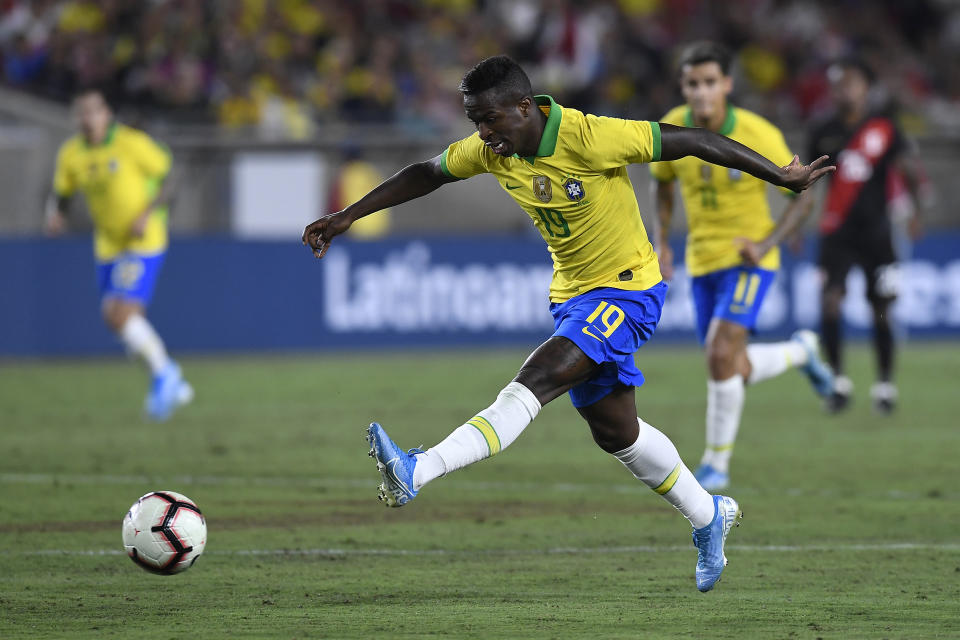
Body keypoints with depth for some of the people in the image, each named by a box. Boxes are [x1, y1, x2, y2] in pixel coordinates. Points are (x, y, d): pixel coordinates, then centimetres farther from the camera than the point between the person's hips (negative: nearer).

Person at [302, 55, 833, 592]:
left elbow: (691, 141, -21)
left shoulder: (590, 138, -26)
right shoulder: (491, 150, -6)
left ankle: (415, 474, -37)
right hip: (573, 296, 8)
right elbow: (428, 174, 11)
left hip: (626, 290, -8)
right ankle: (709, 517, 35)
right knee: (615, 430, 15)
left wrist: (781, 176, -15)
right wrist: (348, 217, 9)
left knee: (536, 380, -25)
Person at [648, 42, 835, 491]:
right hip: (702, 262, 5)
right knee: (737, 372, 9)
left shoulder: (759, 136, -20)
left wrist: (766, 244, -23)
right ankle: (800, 352, 41)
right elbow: (662, 181, 13)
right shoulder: (672, 129, -8)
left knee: (721, 355, -21)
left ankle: (717, 462, -5)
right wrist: (661, 241, 2)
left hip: (747, 260, -5)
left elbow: (802, 197, -9)